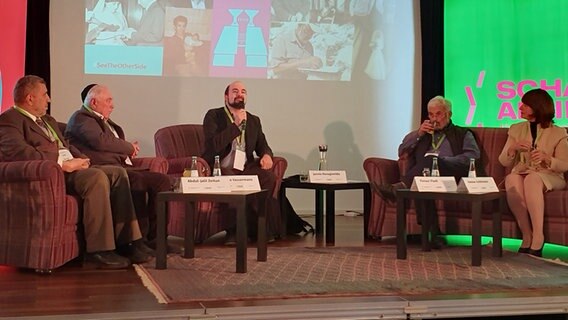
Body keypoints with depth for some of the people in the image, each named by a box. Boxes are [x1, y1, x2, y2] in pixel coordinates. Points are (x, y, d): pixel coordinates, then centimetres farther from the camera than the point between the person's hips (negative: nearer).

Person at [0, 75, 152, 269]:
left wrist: (81, 159, 3)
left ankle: (127, 241, -10)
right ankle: (99, 250, -27)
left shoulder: (48, 120, 28)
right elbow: (18, 152, -21)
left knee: (118, 173, -8)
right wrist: (62, 164, -23)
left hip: (71, 167, 10)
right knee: (97, 177, -31)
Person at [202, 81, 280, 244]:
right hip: (220, 168, -5)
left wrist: (266, 155, -5)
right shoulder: (213, 116, 2)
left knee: (269, 177, -25)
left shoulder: (254, 120, 19)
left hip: (244, 168, 5)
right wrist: (236, 125, -11)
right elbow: (213, 145, -12)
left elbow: (262, 145, 21)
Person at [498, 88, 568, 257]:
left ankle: (537, 237, -39)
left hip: (549, 177, -2)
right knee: (511, 179, -36)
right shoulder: (516, 129, 12)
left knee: (532, 179, -39)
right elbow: (504, 162, 8)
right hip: (521, 174, 3)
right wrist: (513, 148, -12)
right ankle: (527, 235, -31)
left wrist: (547, 158, -21)